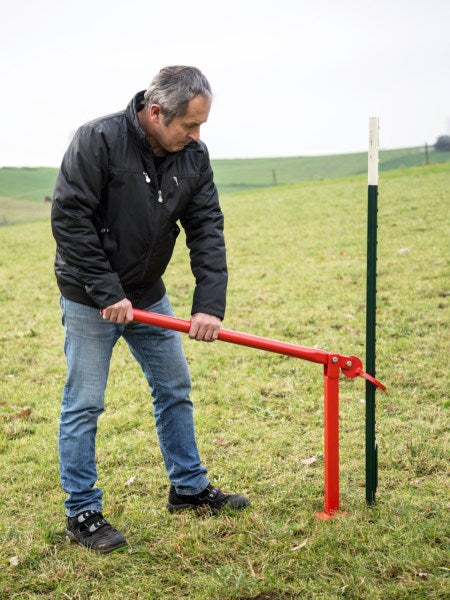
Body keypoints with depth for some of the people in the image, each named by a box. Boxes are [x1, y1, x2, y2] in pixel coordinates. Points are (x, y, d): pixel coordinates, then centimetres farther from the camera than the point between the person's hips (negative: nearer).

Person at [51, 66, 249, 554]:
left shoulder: (193, 156, -5)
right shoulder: (98, 139, -21)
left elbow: (207, 231, -7)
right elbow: (69, 219, -22)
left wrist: (210, 304, -17)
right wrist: (106, 292, -23)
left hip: (148, 294, 6)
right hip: (89, 299, -6)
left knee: (174, 389, 14)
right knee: (83, 404, -1)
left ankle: (188, 488, 31)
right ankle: (82, 513, 11)